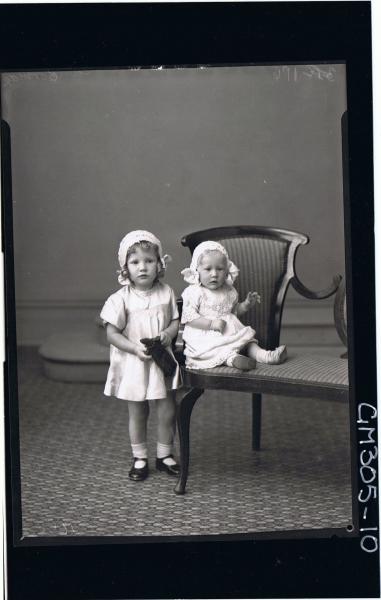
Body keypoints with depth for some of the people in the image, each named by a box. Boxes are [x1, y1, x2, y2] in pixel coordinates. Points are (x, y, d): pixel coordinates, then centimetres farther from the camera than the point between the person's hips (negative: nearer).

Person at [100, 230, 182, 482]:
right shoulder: (121, 299, -12)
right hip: (133, 363, -2)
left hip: (161, 359, 2)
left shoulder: (166, 293, -3)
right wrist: (135, 348, -23)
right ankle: (140, 458, 26)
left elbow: (176, 320, 5)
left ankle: (165, 454, 26)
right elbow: (112, 334, -11)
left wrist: (168, 333, -17)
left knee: (168, 410, 7)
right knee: (137, 412, 10)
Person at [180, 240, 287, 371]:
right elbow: (188, 317, -15)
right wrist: (211, 324, -24)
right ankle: (231, 358, -52)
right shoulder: (193, 293, -8)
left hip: (232, 332, 6)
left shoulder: (229, 291, 12)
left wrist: (246, 305, 7)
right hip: (204, 336, -6)